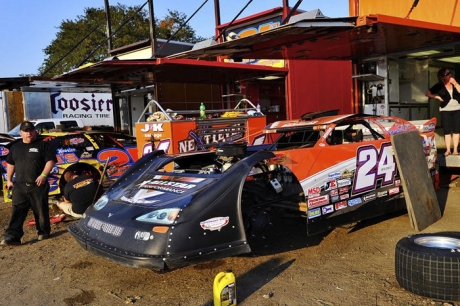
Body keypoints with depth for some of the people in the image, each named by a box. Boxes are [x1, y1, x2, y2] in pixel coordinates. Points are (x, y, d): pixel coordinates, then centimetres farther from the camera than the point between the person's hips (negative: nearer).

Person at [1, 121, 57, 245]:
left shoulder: (42, 145, -1)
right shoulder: (15, 147, 14)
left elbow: (50, 160, -8)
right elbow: (10, 164, 22)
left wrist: (43, 175, -19)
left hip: (38, 185, -3)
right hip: (20, 186, 4)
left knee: (41, 210, 6)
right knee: (17, 212, -1)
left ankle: (43, 232, 22)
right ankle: (12, 236, -3)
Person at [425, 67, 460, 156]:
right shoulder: (439, 86, 0)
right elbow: (427, 93, 1)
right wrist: (437, 97, -8)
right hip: (445, 110, -2)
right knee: (447, 130, -1)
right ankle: (448, 150, 2)